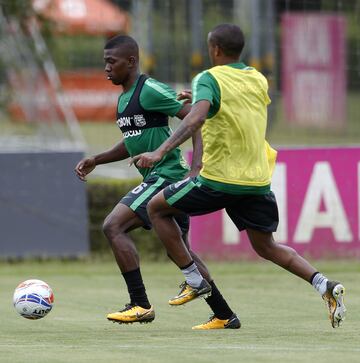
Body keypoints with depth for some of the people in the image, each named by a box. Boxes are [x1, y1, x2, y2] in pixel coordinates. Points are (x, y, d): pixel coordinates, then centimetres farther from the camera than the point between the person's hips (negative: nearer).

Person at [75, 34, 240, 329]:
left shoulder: (149, 91, -13)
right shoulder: (124, 99, 16)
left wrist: (196, 168, -22)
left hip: (166, 177, -10)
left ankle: (141, 305, -17)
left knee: (113, 226, -17)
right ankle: (226, 315, 22)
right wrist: (97, 160, 18)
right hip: (157, 179, 10)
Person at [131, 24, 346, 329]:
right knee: (266, 247, 20)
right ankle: (325, 285, -2)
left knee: (157, 208, 14)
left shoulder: (208, 79, -9)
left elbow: (196, 118, -27)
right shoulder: (259, 80, 11)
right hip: (258, 180, 6)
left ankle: (194, 282, 9)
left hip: (219, 180, -6)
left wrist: (160, 152, -35)